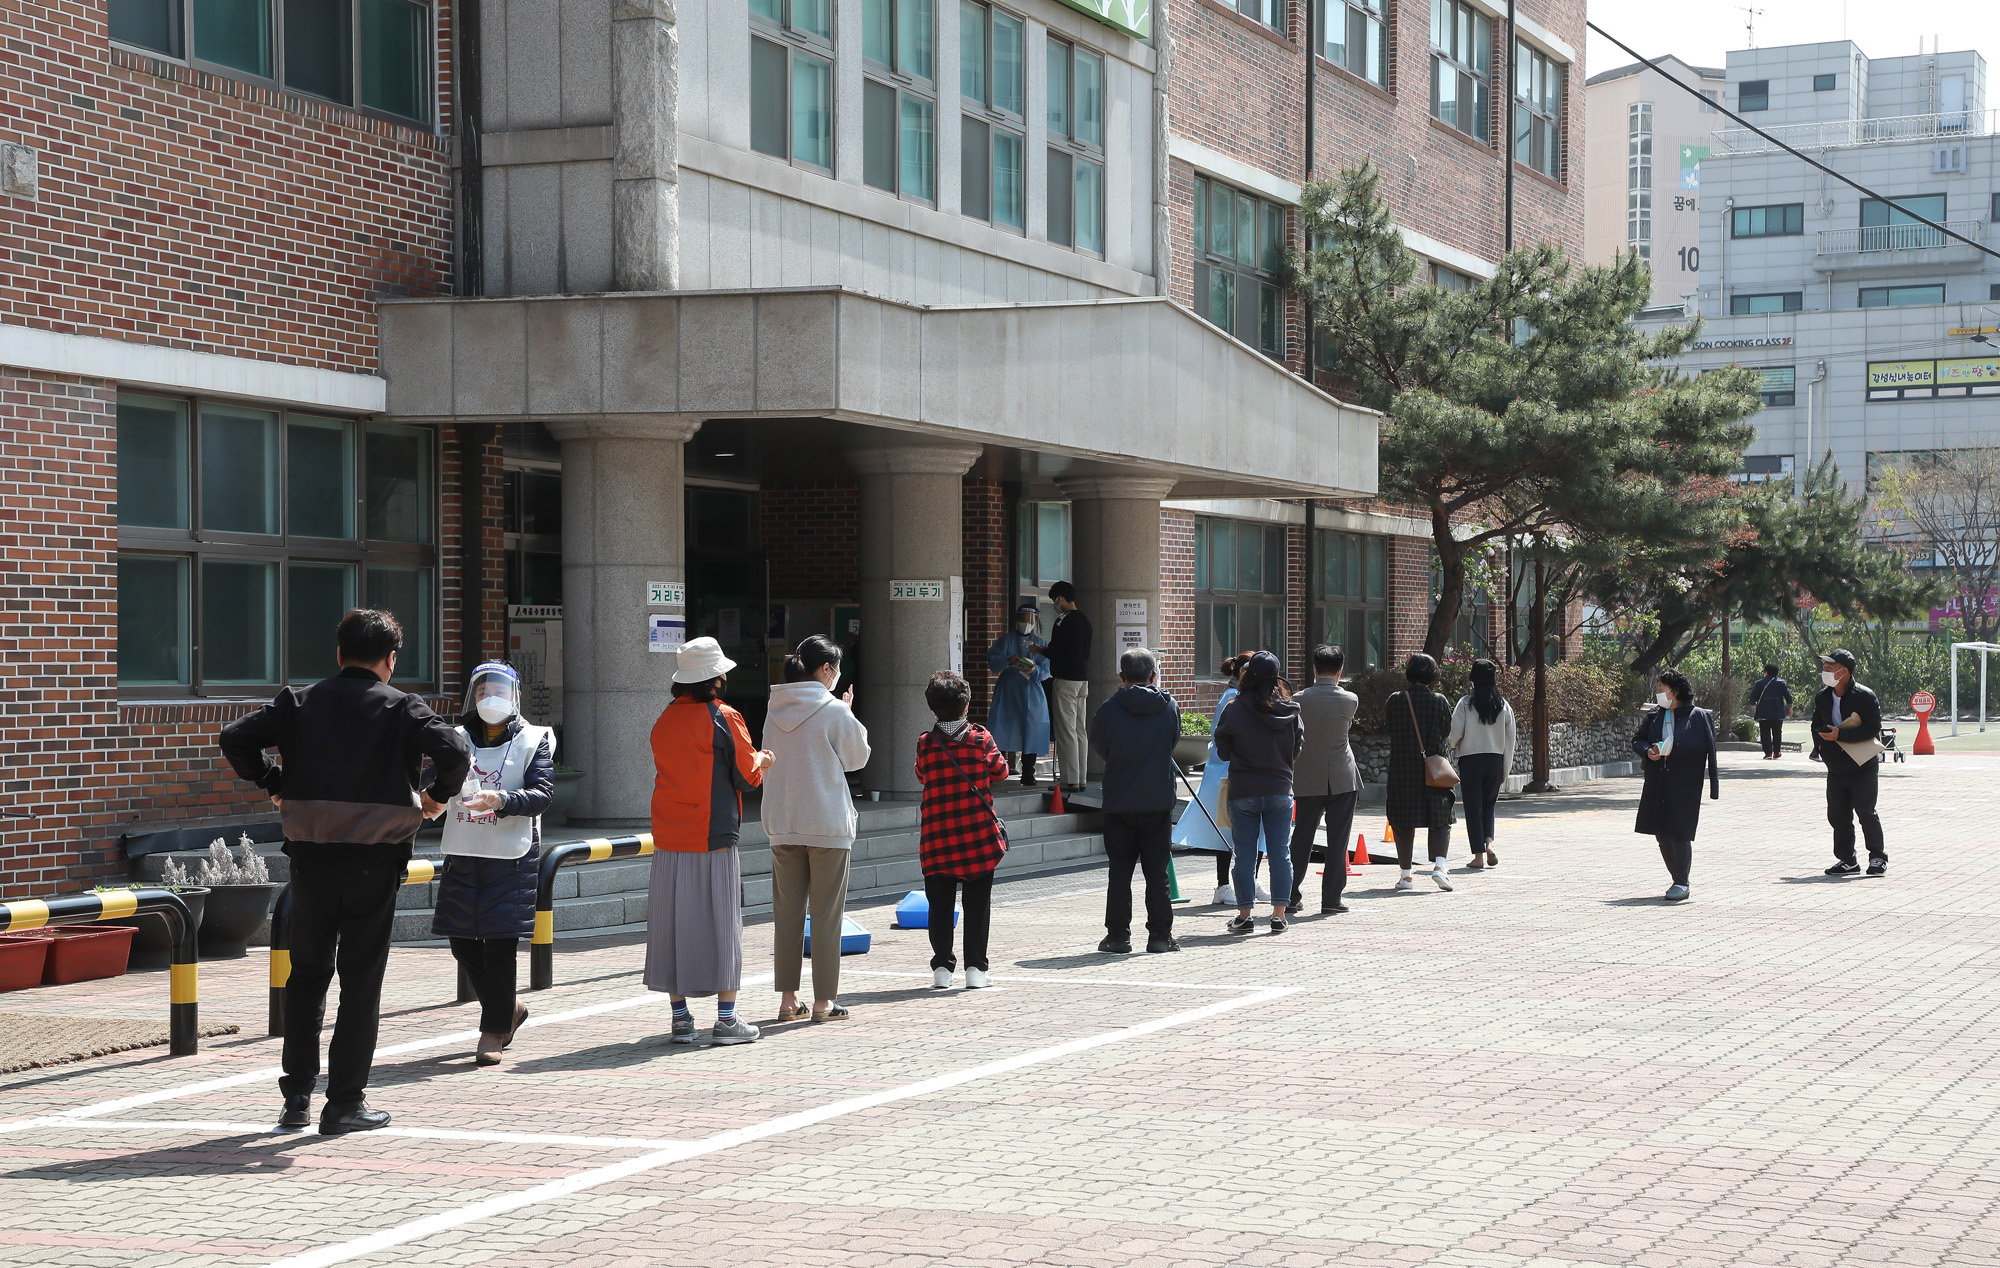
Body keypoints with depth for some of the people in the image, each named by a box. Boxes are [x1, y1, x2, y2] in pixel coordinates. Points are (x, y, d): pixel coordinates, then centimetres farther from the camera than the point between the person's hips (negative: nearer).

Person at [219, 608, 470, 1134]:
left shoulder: (299, 703, 5)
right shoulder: (401, 709, -3)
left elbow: (235, 738, -3)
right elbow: (454, 752, -17)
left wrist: (272, 784, 11)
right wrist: (439, 795, 2)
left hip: (310, 855, 3)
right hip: (374, 860, -2)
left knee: (307, 971, 15)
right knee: (361, 978, 5)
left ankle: (297, 1095, 13)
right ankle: (345, 1102, 6)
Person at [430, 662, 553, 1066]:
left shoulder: (533, 741, 1)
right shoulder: (459, 739, 11)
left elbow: (542, 794, -11)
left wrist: (500, 801, -29)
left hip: (511, 856, -4)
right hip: (463, 854, 4)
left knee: (499, 943, -5)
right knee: (463, 941, 5)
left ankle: (493, 1031, 5)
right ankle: (508, 1009, 27)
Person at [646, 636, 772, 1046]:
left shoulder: (665, 720, 8)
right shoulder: (723, 718, -9)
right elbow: (748, 776, -6)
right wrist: (761, 760, 17)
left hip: (668, 841, 5)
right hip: (714, 838, -5)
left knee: (673, 923, 7)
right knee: (720, 924, 1)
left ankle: (680, 1017, 10)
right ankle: (726, 1019, 1)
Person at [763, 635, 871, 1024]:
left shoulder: (775, 711, 4)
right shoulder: (835, 711, -11)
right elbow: (857, 757, 1)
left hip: (782, 824, 5)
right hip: (827, 824, -5)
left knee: (786, 911, 10)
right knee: (826, 913, 2)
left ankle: (788, 998, 12)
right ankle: (824, 1000, 5)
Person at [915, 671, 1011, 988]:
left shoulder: (925, 744, -4)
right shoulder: (981, 739, -7)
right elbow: (1000, 772, 6)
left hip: (938, 835, 1)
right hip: (979, 831, -1)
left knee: (940, 902, 9)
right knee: (977, 902, 6)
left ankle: (941, 966, 8)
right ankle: (975, 967, 5)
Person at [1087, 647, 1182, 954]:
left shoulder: (1109, 709, -8)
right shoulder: (1169, 707, -3)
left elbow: (1098, 747, 6)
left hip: (1119, 804, -1)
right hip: (1159, 802, 1)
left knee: (1120, 872, 6)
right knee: (1157, 872, 7)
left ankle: (1118, 936, 6)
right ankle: (1160, 936, 7)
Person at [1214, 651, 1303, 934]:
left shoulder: (1235, 710, -10)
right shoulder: (1290, 711, -2)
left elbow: (1223, 751, -3)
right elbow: (1297, 751, 7)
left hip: (1243, 791, -2)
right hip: (1280, 790, 2)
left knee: (1244, 855, 5)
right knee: (1280, 854, 7)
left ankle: (1244, 915, 7)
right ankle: (1279, 914, 6)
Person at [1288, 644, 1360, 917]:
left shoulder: (1299, 700, -7)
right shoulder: (1350, 700, -7)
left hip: (1308, 779, 1)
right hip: (1343, 779, -1)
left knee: (1301, 840, 9)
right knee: (1338, 841, 4)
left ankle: (1292, 898, 9)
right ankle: (1331, 899, 3)